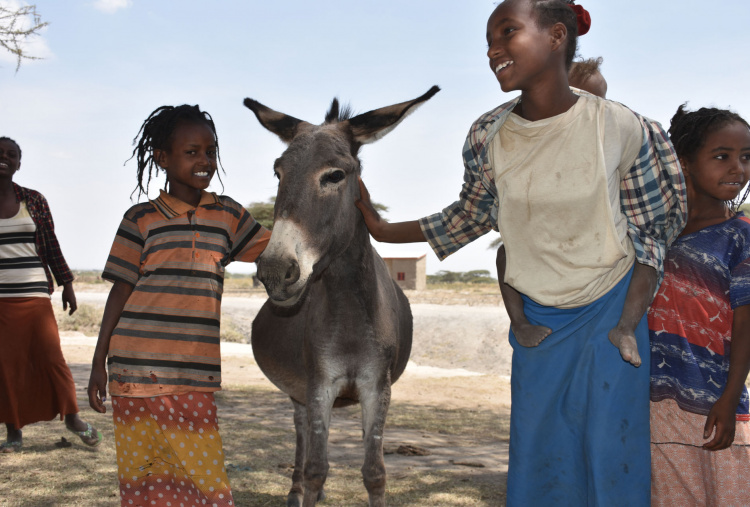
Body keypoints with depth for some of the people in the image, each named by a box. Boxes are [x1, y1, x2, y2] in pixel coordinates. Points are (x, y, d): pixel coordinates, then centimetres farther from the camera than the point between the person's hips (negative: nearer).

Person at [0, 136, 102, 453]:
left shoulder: (34, 200, 6)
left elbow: (51, 245, 9)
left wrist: (66, 284, 6)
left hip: (34, 292, 0)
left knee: (50, 355, -3)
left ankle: (72, 417, 15)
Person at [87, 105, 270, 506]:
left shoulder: (227, 214, 10)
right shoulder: (141, 219, 3)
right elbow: (120, 291, 3)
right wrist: (99, 363, 3)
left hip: (198, 371, 1)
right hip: (137, 368, -1)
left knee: (201, 470, -2)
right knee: (142, 470, 5)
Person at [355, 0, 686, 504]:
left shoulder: (622, 129, -16)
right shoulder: (488, 136, -8)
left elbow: (652, 231, -6)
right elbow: (471, 215, 9)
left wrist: (628, 323, -14)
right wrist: (385, 231, 6)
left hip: (609, 310, -2)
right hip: (535, 316, 3)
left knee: (612, 455, 3)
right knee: (537, 454, 9)